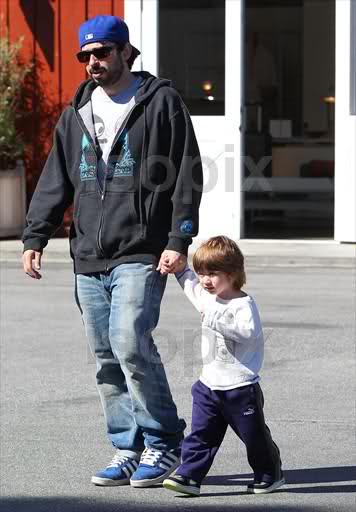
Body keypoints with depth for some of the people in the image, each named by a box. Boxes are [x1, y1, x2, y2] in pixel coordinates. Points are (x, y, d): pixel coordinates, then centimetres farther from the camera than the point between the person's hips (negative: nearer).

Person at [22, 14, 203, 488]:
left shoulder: (161, 102, 0)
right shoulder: (76, 114, 16)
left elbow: (187, 176, -3)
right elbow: (55, 181, 19)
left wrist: (178, 240, -11)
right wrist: (35, 237, 9)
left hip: (140, 256, -6)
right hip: (89, 259, 6)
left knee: (130, 343, -17)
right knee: (107, 358, 6)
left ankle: (164, 444, -3)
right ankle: (129, 450, 14)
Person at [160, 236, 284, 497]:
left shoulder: (243, 304, -15)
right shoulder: (205, 297, 8)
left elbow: (248, 331, -33)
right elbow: (188, 280, 30)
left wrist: (215, 319, -34)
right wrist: (174, 266, 18)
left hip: (240, 387, -6)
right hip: (209, 385, 6)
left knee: (254, 435, 9)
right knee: (201, 434, -1)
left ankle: (270, 473, 27)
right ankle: (189, 475, -3)